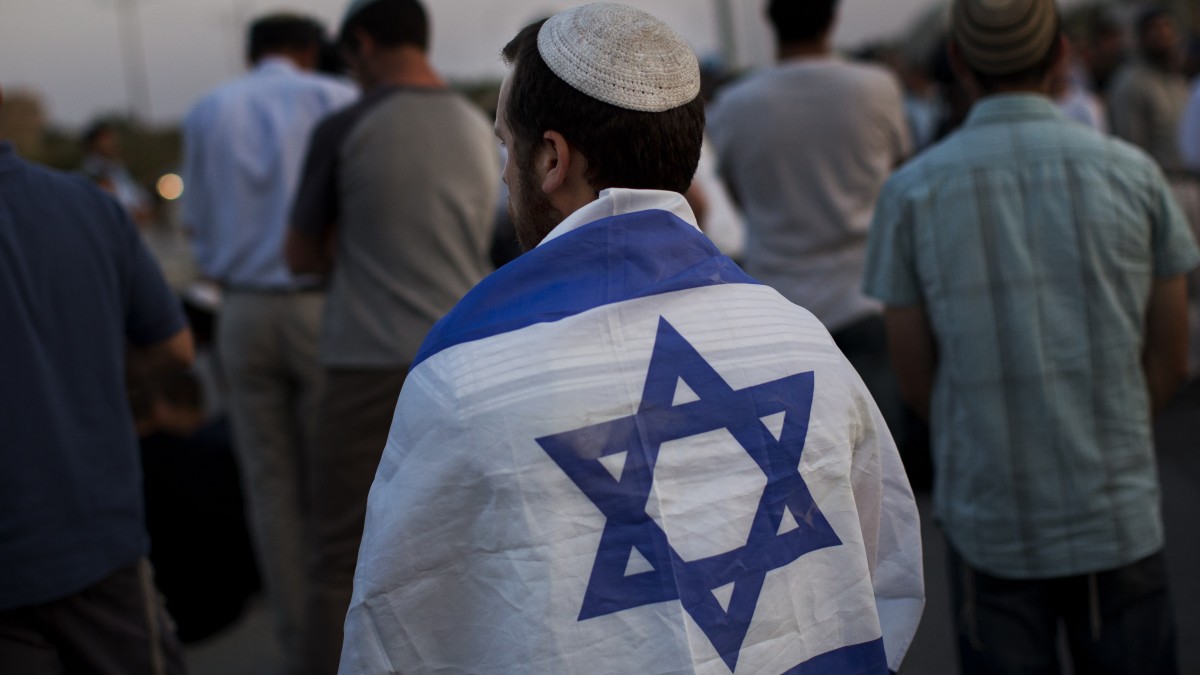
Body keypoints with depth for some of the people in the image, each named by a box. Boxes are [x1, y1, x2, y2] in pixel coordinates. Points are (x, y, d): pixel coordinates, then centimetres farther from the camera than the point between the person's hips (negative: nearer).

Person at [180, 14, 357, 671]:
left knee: (271, 484, 8)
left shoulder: (208, 112, 8)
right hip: (322, 307, -2)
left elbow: (199, 226, 11)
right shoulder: (337, 100, -1)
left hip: (243, 312, 2)